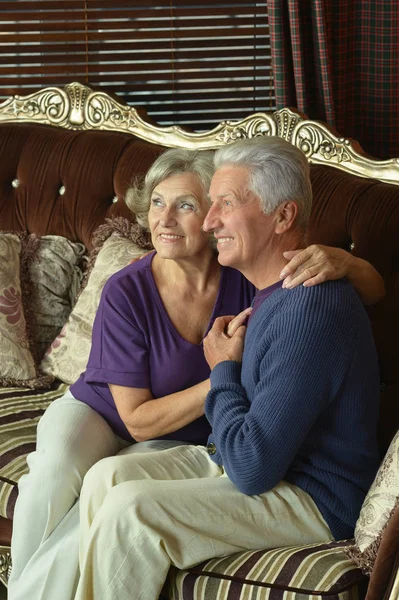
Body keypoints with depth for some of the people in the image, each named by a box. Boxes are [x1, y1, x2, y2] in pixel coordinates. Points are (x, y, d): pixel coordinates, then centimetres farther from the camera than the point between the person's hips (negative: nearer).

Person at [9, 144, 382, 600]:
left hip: (181, 443, 1)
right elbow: (138, 420, -17)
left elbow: (373, 288, -13)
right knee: (56, 470, -33)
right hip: (99, 412, 0)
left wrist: (339, 260, -37)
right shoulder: (126, 294, -21)